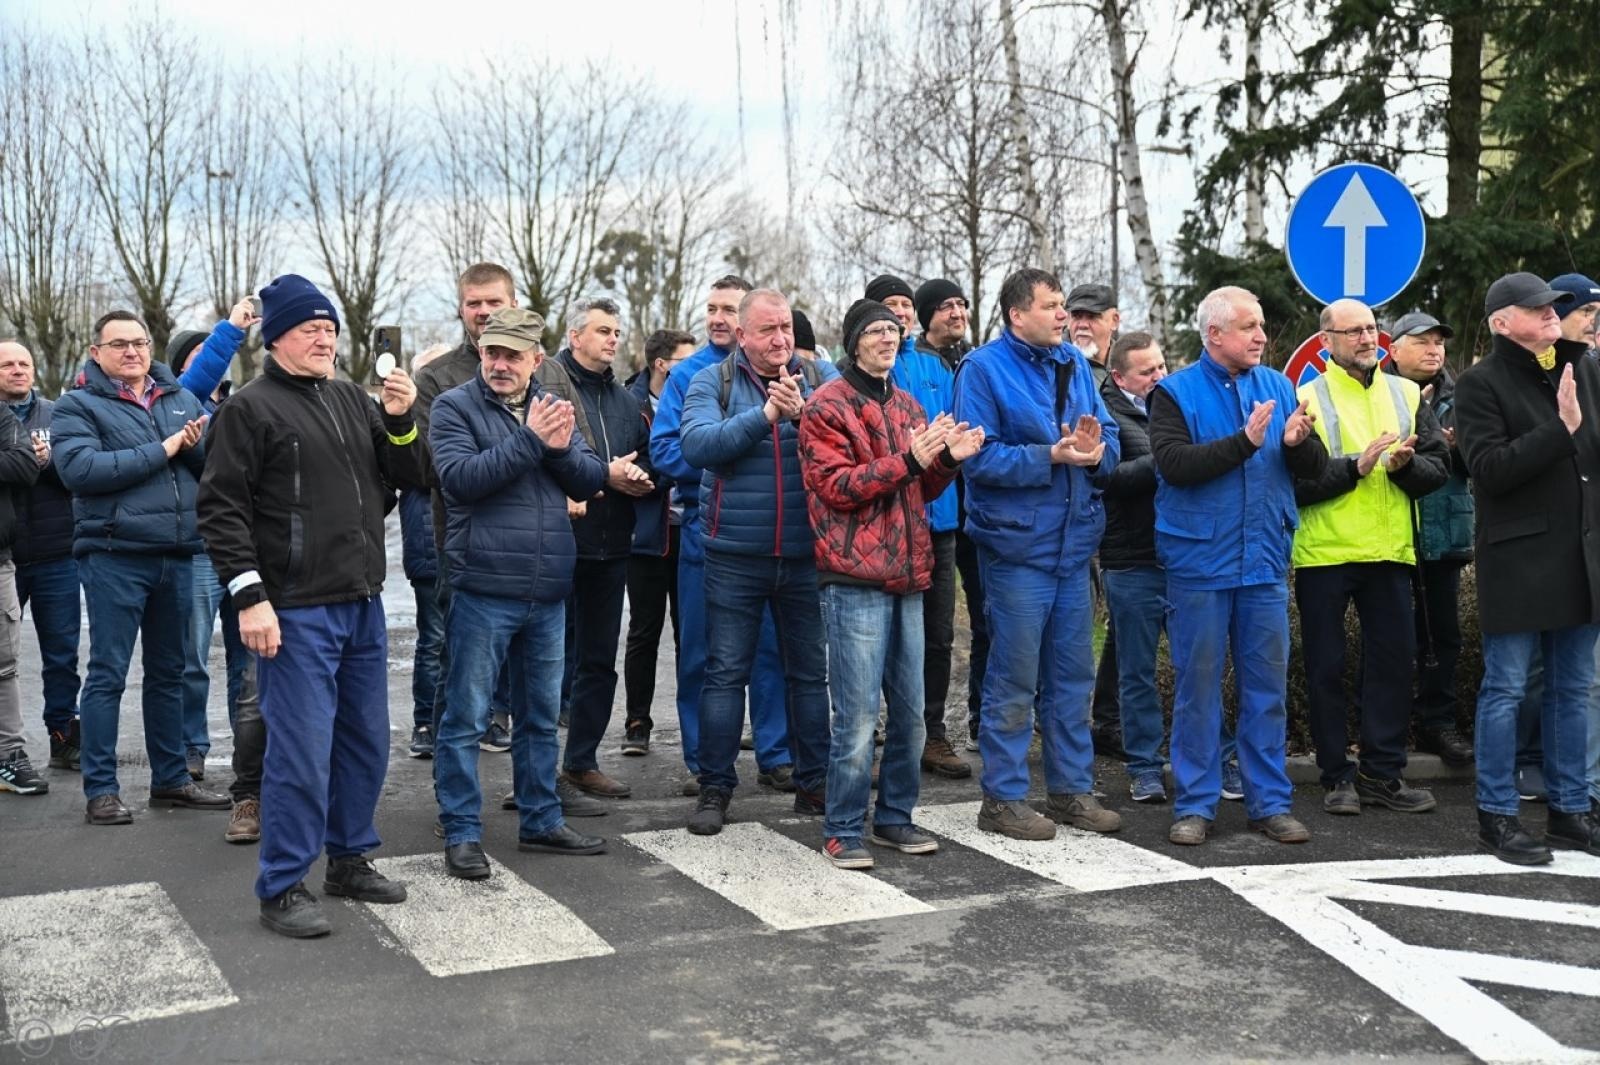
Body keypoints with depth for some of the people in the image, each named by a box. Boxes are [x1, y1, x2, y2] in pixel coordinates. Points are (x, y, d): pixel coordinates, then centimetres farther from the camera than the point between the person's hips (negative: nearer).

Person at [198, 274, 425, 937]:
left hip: (363, 604, 7)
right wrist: (249, 596, -17)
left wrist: (402, 422, -3)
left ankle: (349, 861, 28)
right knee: (301, 750, -6)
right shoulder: (250, 408, -5)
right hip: (297, 610, -7)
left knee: (366, 741, 14)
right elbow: (221, 508, -9)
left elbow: (408, 478, 15)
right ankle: (282, 889, 6)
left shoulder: (354, 401, 14)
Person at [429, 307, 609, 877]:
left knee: (540, 716, 15)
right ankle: (461, 833, 10)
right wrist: (530, 440, -20)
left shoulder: (552, 407, 11)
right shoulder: (455, 406, -4)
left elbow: (590, 481, 7)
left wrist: (561, 448, -13)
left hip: (548, 592, 5)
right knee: (466, 717, 1)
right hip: (483, 589, -5)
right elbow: (460, 478, -18)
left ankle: (541, 820, 28)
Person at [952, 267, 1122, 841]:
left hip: (1074, 542, 7)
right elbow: (980, 457, -16)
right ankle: (1003, 798, 11)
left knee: (1073, 674, 13)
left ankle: (1071, 788, 24)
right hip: (1017, 543, -7)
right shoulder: (984, 369, -8)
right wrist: (1052, 455, -21)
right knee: (1014, 679, 0)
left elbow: (1110, 439, 11)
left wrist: (1096, 451, -12)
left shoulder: (1075, 363, 11)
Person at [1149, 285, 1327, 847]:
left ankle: (1270, 801, 17)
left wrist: (1297, 442, -14)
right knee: (1198, 684, 3)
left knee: (1268, 684, 7)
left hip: (1265, 561, 4)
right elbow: (1175, 464, -18)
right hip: (1199, 563, -3)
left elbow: (1317, 467, 7)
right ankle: (1195, 804, 13)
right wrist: (1244, 441, -21)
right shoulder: (1175, 392, -3)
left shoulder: (1278, 386, 9)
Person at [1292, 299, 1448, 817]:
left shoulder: (1406, 394, 11)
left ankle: (1383, 771, 17)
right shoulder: (1307, 398, -3)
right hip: (1324, 555, -4)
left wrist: (1405, 465, -13)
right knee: (1326, 666, 4)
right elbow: (1295, 482, -11)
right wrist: (1356, 466, -19)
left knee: (1394, 659, 6)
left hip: (1389, 553, 4)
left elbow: (1438, 466, 7)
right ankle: (1337, 776, 14)